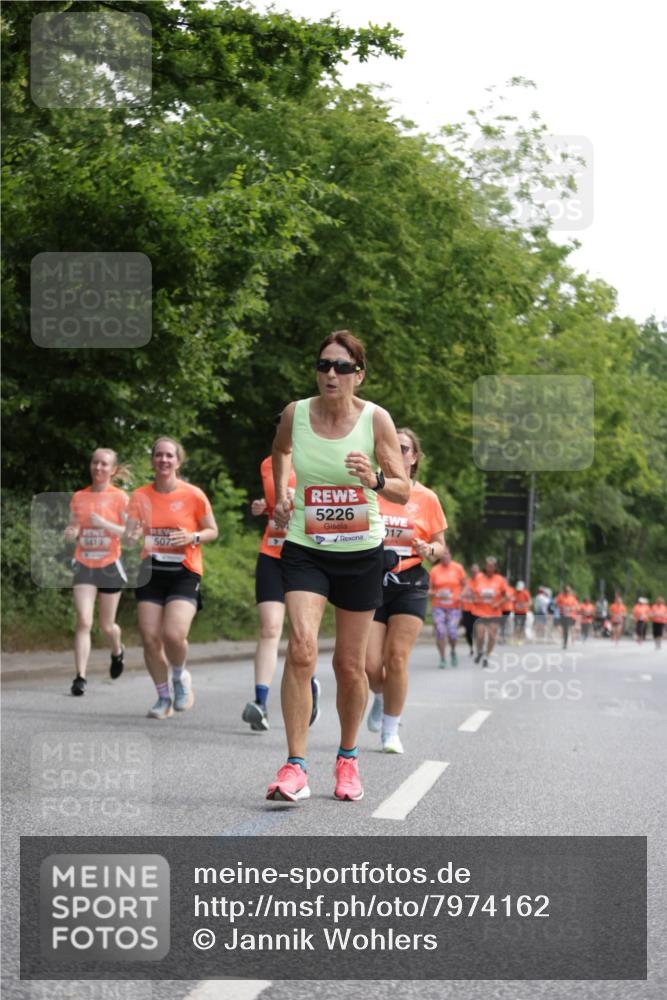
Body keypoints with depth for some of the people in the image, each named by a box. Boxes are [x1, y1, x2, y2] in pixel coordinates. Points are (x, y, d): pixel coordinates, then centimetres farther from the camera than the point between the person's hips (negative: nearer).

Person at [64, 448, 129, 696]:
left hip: (109, 565, -2)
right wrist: (70, 532, -7)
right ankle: (80, 677, -14)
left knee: (106, 625, 9)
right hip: (84, 565, 2)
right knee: (84, 621, -13)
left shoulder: (119, 497, -4)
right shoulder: (79, 497, 6)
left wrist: (105, 524, -22)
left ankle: (117, 652, 43)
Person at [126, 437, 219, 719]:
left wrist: (192, 537, -14)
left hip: (184, 572, -3)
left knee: (174, 634, -20)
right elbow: (129, 534, -1)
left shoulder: (193, 495, -3)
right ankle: (163, 697, 15)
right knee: (149, 637, -5)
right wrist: (133, 535, -24)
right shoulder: (140, 496, 3)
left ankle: (180, 676, 13)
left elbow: (212, 531, 6)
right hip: (151, 572, 3)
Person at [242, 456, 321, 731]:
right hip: (272, 555, 2)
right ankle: (261, 704, -19)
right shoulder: (268, 465, 11)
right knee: (269, 628, -12)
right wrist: (262, 507, 6)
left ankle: (311, 686, 35)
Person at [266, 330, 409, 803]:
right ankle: (295, 768, -19)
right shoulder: (295, 413, -4)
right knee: (301, 647, -20)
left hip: (361, 552, 0)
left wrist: (374, 481, -27)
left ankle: (348, 758, 29)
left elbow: (404, 491, -8)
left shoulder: (376, 419, -9)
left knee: (350, 666, 7)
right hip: (305, 548, 0)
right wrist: (280, 496, 12)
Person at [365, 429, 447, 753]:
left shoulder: (426, 498, 4)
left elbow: (440, 546, 11)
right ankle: (380, 698, 31)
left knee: (397, 658, -11)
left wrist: (429, 550, -12)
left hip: (409, 586, -1)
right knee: (370, 666, -6)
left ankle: (391, 731, 3)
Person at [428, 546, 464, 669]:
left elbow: (464, 585, 9)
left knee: (452, 632, -13)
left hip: (454, 606, -1)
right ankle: (442, 658, 4)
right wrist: (433, 593, -13)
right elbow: (430, 589, 9)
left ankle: (453, 651, 18)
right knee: (440, 632, -9)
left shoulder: (458, 568, 2)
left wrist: (461, 595, -10)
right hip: (438, 606, 1)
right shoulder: (435, 570, 3)